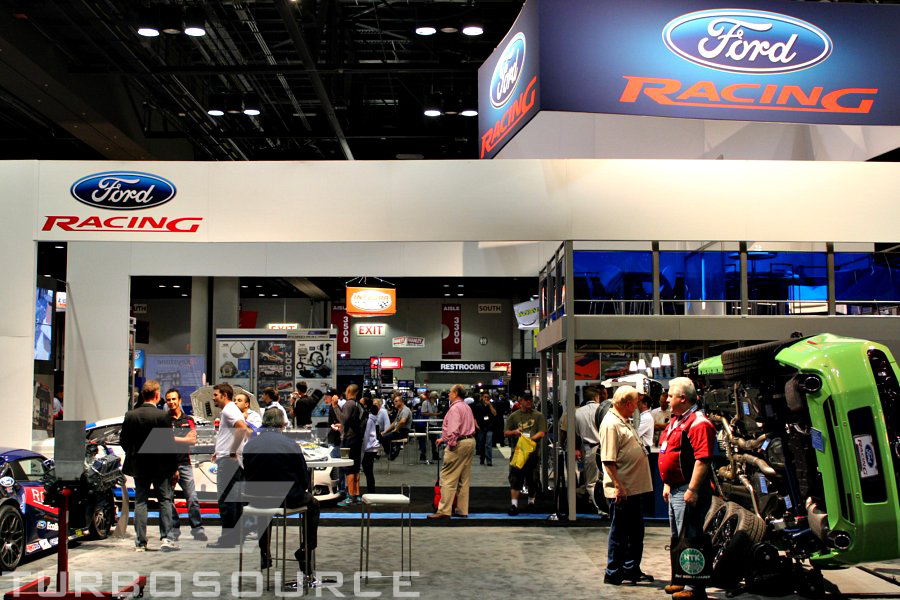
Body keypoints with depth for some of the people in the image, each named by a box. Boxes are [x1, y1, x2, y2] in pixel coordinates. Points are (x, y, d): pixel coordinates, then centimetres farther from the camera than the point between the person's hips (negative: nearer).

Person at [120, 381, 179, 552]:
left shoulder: (130, 415, -2)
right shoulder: (162, 415, -12)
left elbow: (123, 440, 4)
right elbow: (169, 444, -10)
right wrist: (174, 468, -3)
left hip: (138, 466, 3)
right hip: (160, 466, -3)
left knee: (140, 502, 9)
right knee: (165, 501, 7)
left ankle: (140, 542, 10)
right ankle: (166, 538, 1)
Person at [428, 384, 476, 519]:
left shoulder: (455, 408, -12)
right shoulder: (467, 407, 18)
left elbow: (453, 429, -21)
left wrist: (450, 444, -13)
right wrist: (443, 438, 27)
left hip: (459, 443, -10)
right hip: (470, 441, 10)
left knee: (448, 478, -6)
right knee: (464, 479, 12)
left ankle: (444, 510, -7)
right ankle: (462, 510, 15)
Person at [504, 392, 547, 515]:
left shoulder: (538, 416, 7)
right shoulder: (513, 416, 9)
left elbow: (542, 432, -3)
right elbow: (505, 433, 8)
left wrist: (531, 438, -20)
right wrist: (514, 432, -13)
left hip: (533, 451, 0)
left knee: (532, 479, 8)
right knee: (515, 478, -5)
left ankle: (531, 502, 26)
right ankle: (514, 504, -3)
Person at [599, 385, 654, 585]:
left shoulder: (626, 421, 16)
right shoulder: (610, 424, -17)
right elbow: (608, 460, -22)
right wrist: (618, 486, -24)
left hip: (635, 487, 10)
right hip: (621, 490, -10)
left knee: (636, 532, 17)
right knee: (619, 533, 0)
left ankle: (632, 570, 28)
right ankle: (614, 574, 9)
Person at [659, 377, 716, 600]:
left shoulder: (698, 423, -17)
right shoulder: (675, 421, 16)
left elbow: (702, 459, -24)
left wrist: (692, 489, -26)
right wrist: (667, 484, 21)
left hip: (688, 490, -11)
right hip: (675, 490, 11)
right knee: (678, 538, 18)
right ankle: (682, 581, 30)